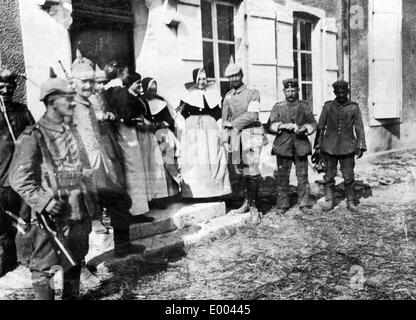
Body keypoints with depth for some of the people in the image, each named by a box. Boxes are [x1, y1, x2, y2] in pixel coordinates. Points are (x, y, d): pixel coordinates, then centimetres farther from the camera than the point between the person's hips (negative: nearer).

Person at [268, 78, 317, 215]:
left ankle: (304, 204, 12)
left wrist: (304, 128, -12)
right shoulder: (278, 107, 7)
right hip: (283, 146, -1)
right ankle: (282, 205, 12)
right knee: (282, 177, 2)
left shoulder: (304, 106, 10)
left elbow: (313, 123, 8)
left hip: (301, 146, 1)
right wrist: (283, 126, -16)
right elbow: (270, 125, 1)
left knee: (303, 176, 2)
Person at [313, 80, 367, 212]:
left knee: (349, 177, 4)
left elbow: (359, 128, 5)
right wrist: (317, 148, 4)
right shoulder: (328, 106, 3)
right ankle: (328, 201, 17)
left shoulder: (354, 107, 3)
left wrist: (360, 146, -3)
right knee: (329, 176, 5)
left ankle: (350, 202, 18)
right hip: (329, 148, 0)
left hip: (347, 148, 0)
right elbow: (320, 127, 6)